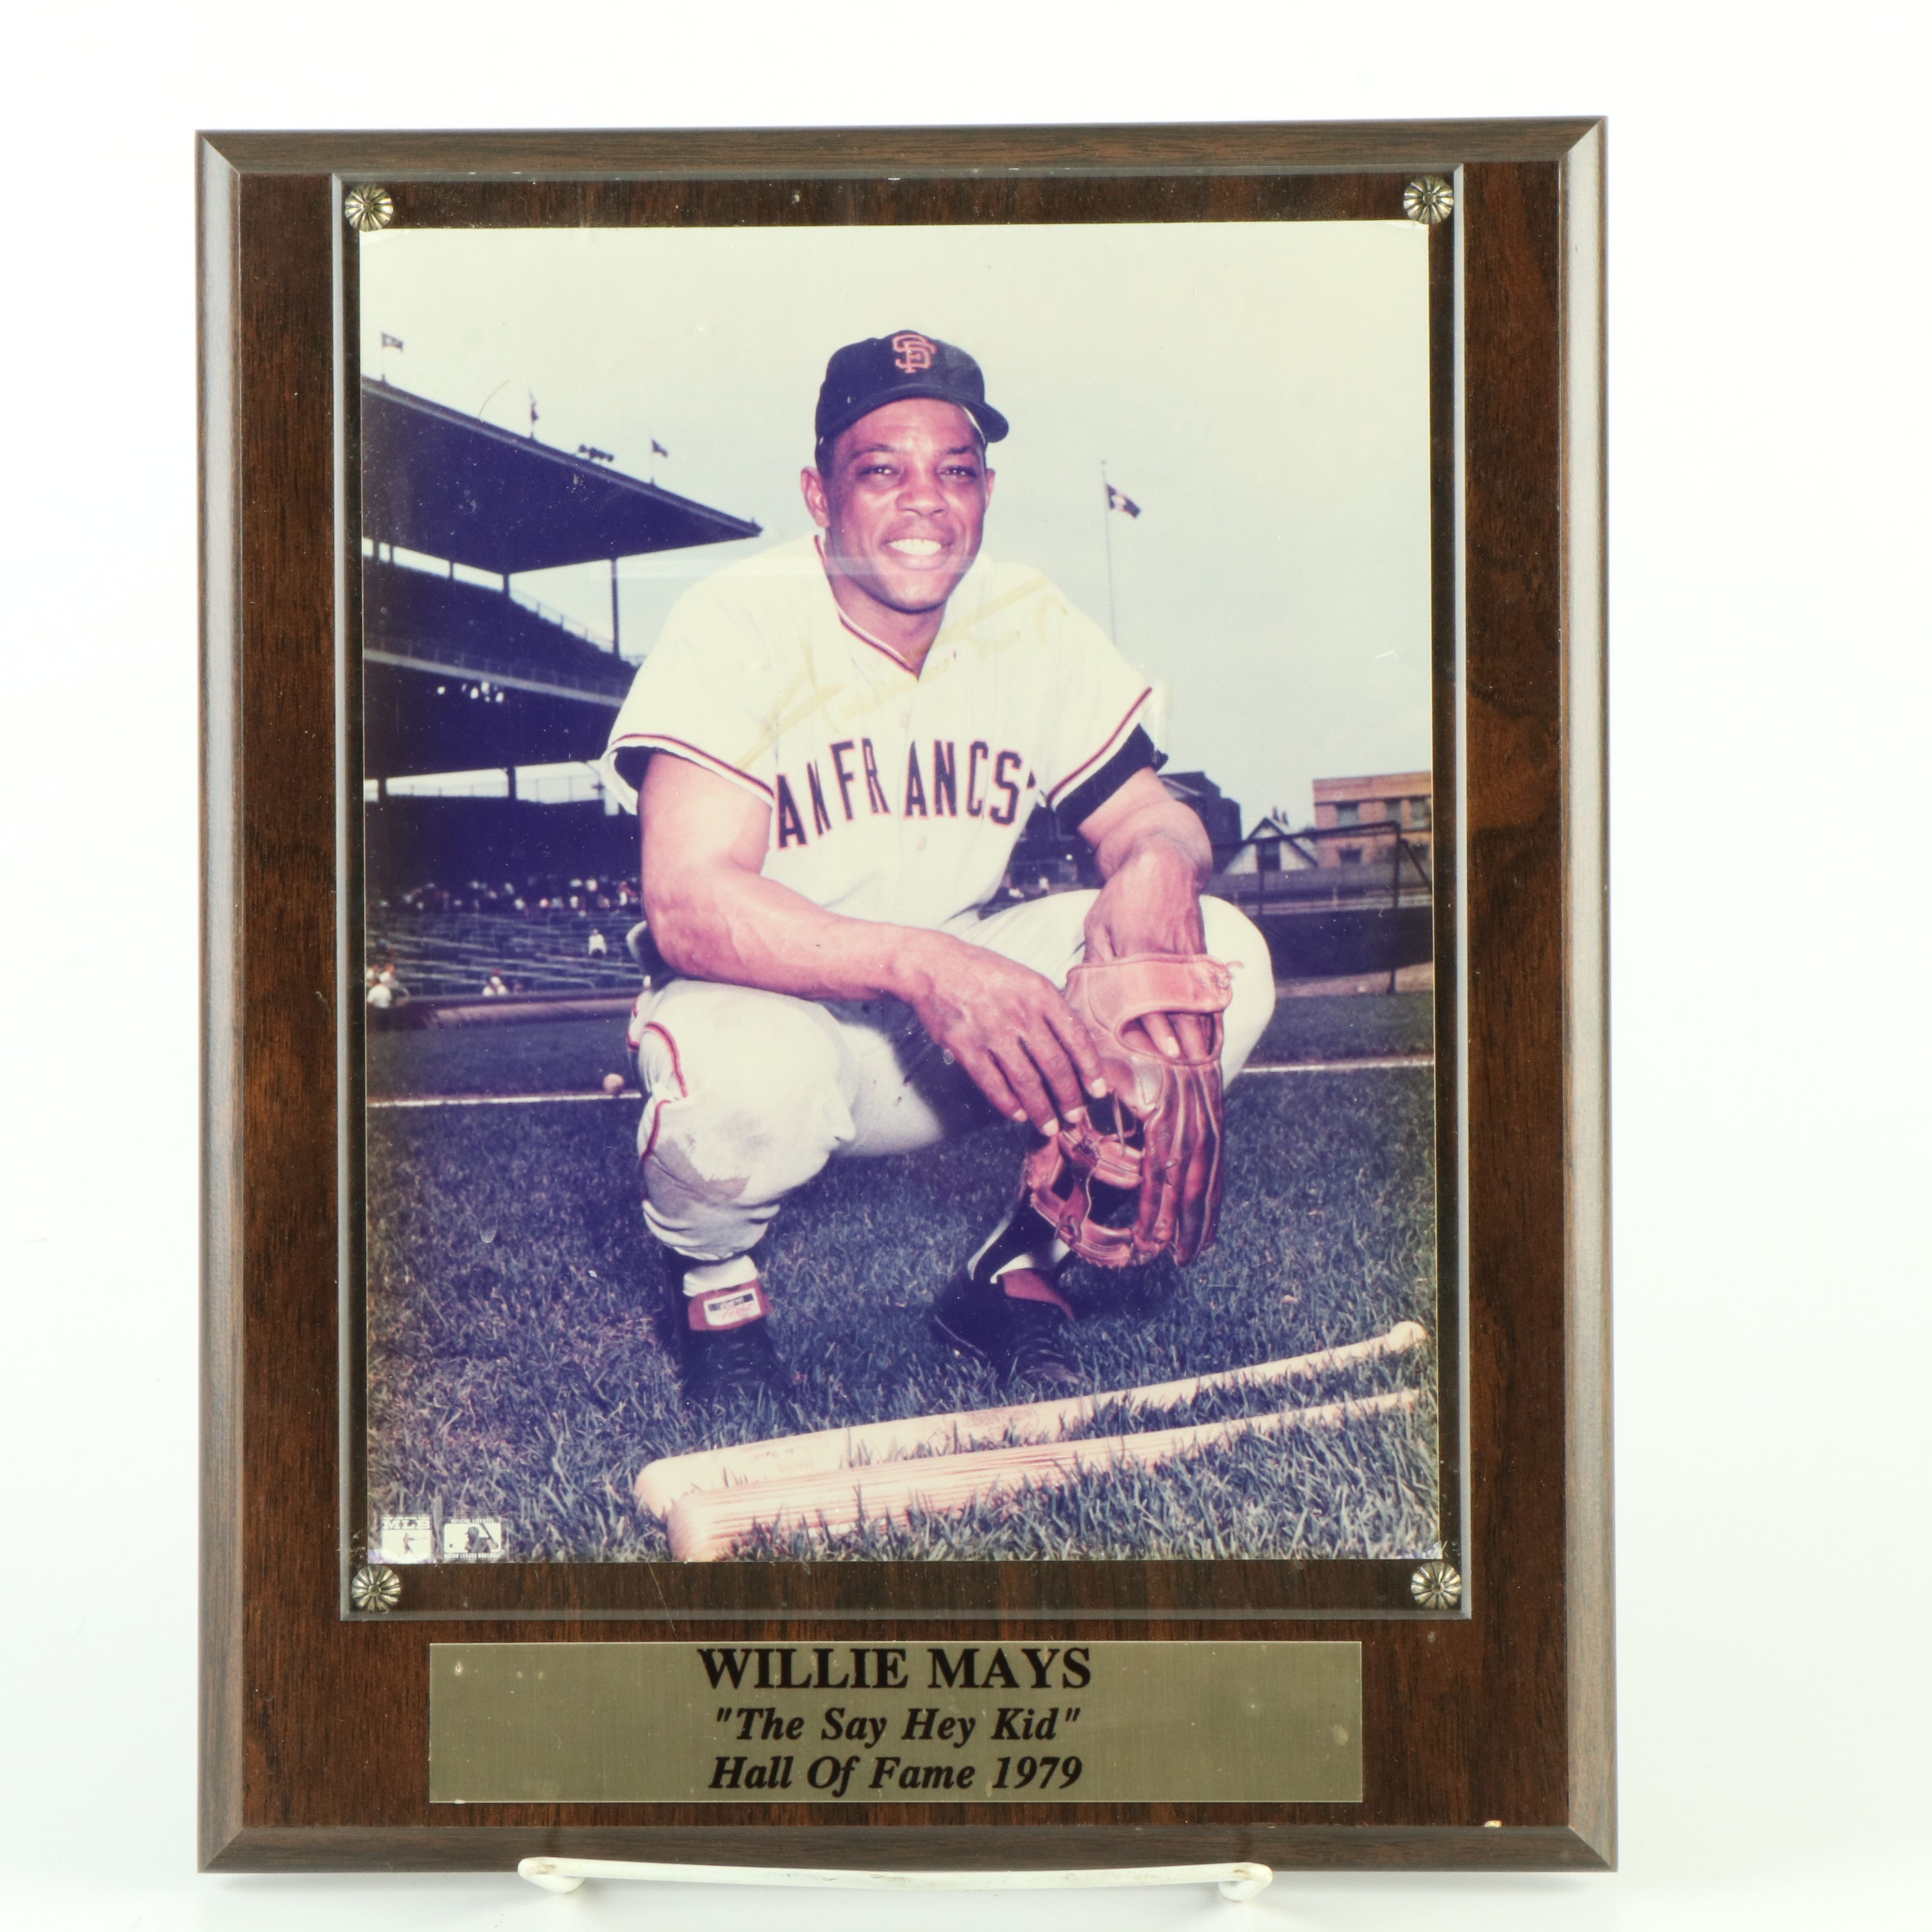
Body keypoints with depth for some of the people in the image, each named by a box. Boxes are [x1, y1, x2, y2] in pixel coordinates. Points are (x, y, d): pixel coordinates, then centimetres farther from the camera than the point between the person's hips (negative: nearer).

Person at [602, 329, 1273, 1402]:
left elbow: (1143, 810, 2)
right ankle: (714, 1277, -2)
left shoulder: (1030, 623, -3)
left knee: (1224, 956, -15)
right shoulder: (737, 622, -18)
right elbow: (687, 905, -28)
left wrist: (1160, 863, -26)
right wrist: (922, 966, -43)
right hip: (780, 1008, -4)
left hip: (958, 1030, 5)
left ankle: (1018, 1268, 4)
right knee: (748, 1078, -40)